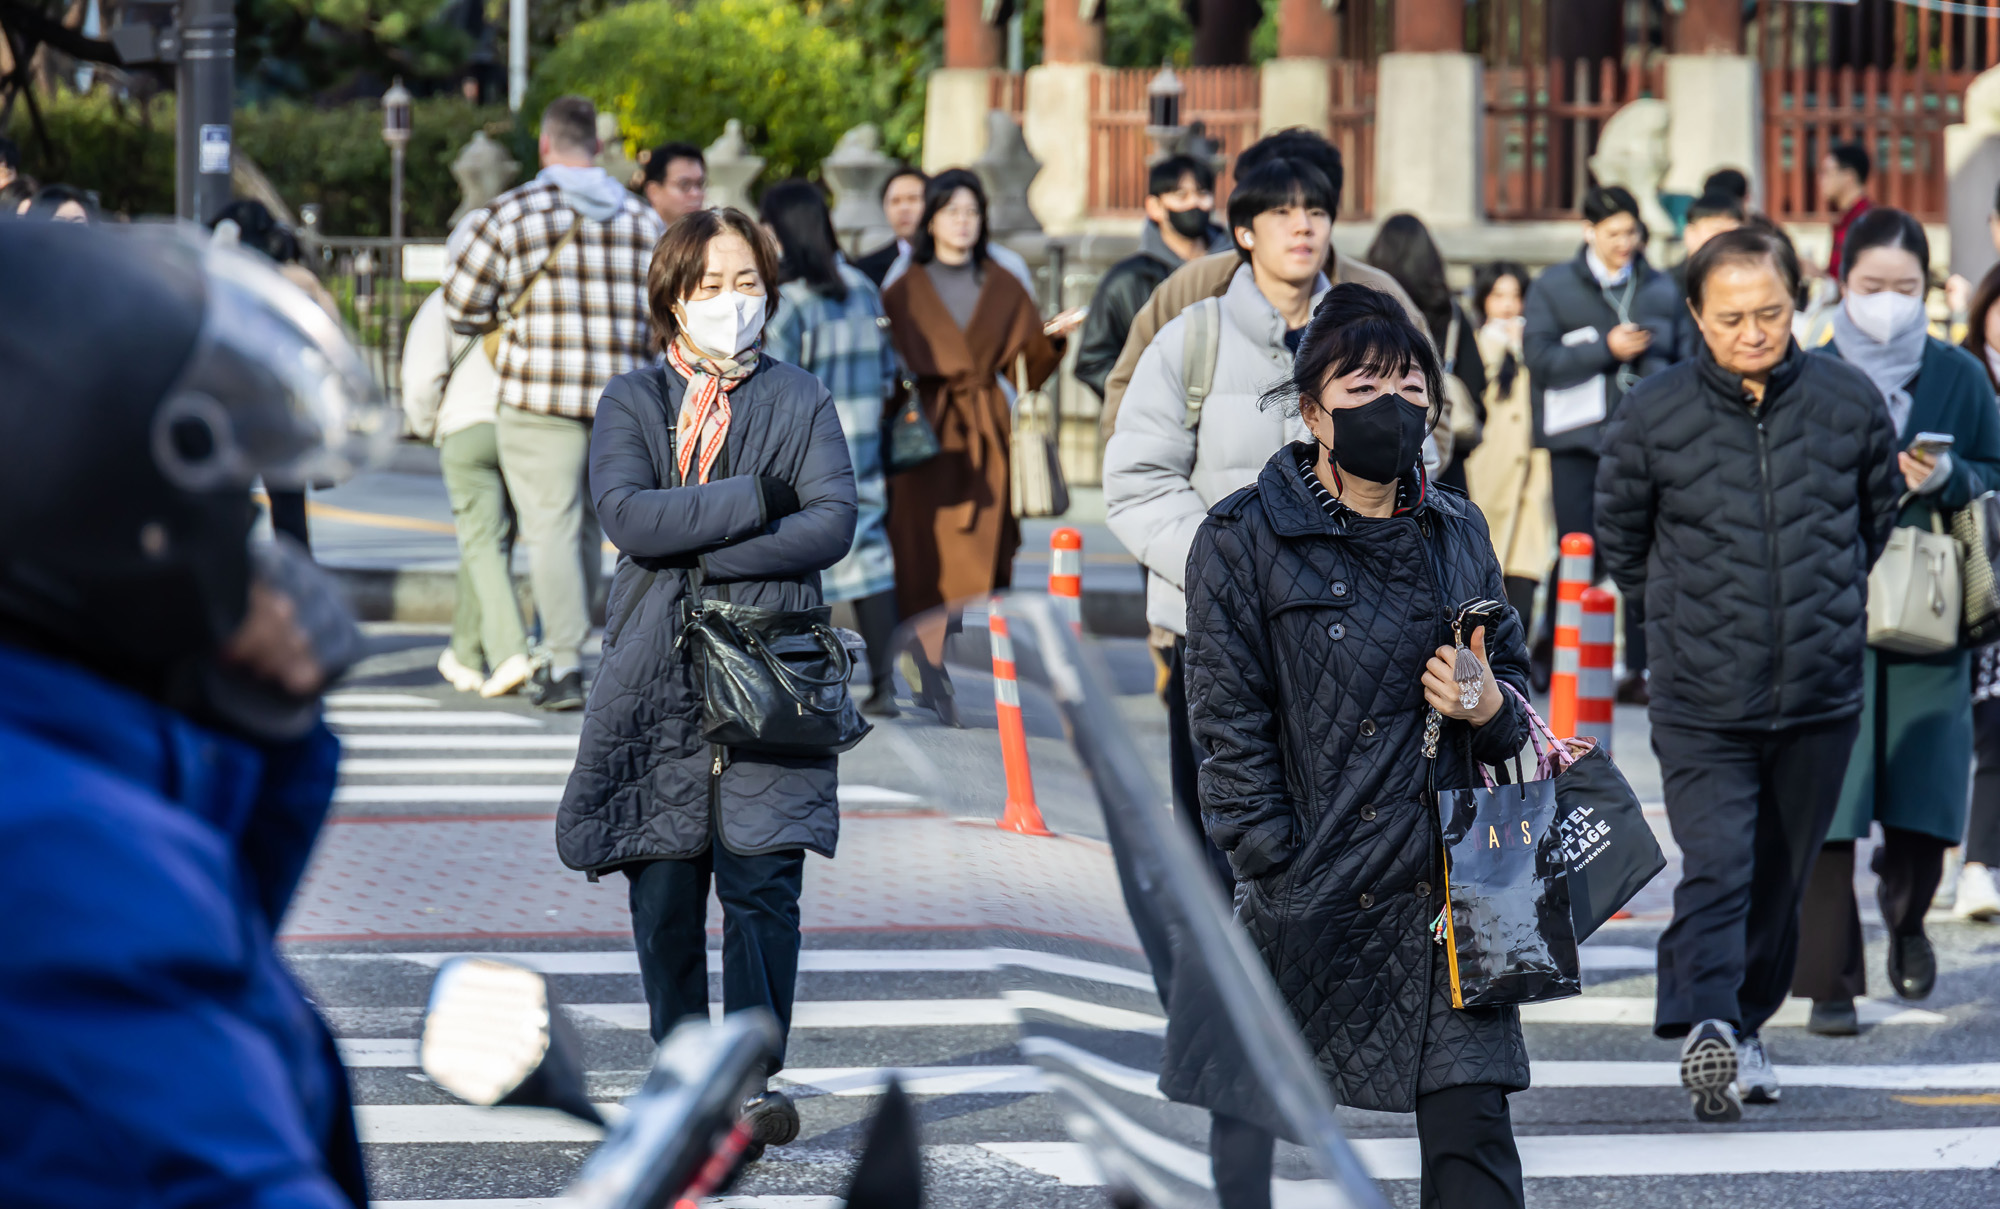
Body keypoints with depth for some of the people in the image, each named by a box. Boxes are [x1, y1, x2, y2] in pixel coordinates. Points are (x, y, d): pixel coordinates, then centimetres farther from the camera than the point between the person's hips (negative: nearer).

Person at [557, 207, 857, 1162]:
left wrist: (694, 552, -12)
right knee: (663, 890, 3)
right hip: (657, 678, 1)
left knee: (762, 881, -9)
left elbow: (832, 524, -5)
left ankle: (756, 1078, -6)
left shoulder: (801, 402, 10)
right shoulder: (631, 402, 9)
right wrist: (754, 501, -12)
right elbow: (626, 515, -8)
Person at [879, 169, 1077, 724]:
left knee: (981, 564, -4)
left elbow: (1027, 370, 9)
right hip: (924, 433, -1)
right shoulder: (904, 291, 6)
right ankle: (932, 682, -1)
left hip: (984, 438, 2)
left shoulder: (1004, 290, 11)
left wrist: (1052, 340, -9)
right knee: (928, 562, -6)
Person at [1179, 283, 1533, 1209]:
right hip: (1304, 888, -3)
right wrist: (1278, 879, -11)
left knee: (1473, 1135, -1)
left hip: (1444, 885, 4)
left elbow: (1512, 677, 21)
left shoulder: (1456, 532, 11)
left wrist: (1490, 707, -4)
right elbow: (1230, 729, -5)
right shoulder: (1244, 539, -3)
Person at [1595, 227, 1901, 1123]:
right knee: (1715, 867, -18)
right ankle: (1705, 1028, -28)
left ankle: (1747, 1023, 29)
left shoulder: (1849, 401, -1)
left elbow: (1879, 515, 17)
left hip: (1821, 698, 3)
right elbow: (1620, 542, 11)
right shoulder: (1652, 417, -6)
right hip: (1701, 703, -3)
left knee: (1780, 875, 13)